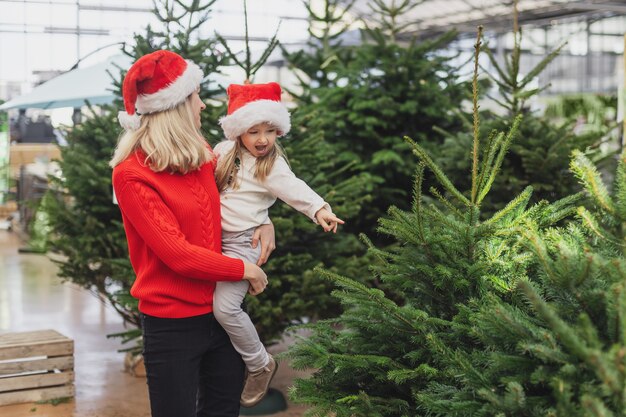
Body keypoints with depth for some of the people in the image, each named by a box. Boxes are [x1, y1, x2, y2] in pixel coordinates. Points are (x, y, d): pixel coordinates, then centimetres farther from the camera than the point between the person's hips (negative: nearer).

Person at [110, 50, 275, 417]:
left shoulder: (201, 155, 5)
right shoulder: (132, 175, -15)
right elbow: (179, 255, -19)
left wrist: (264, 222, 2)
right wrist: (244, 270, -10)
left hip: (221, 314, 6)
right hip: (173, 326, -6)